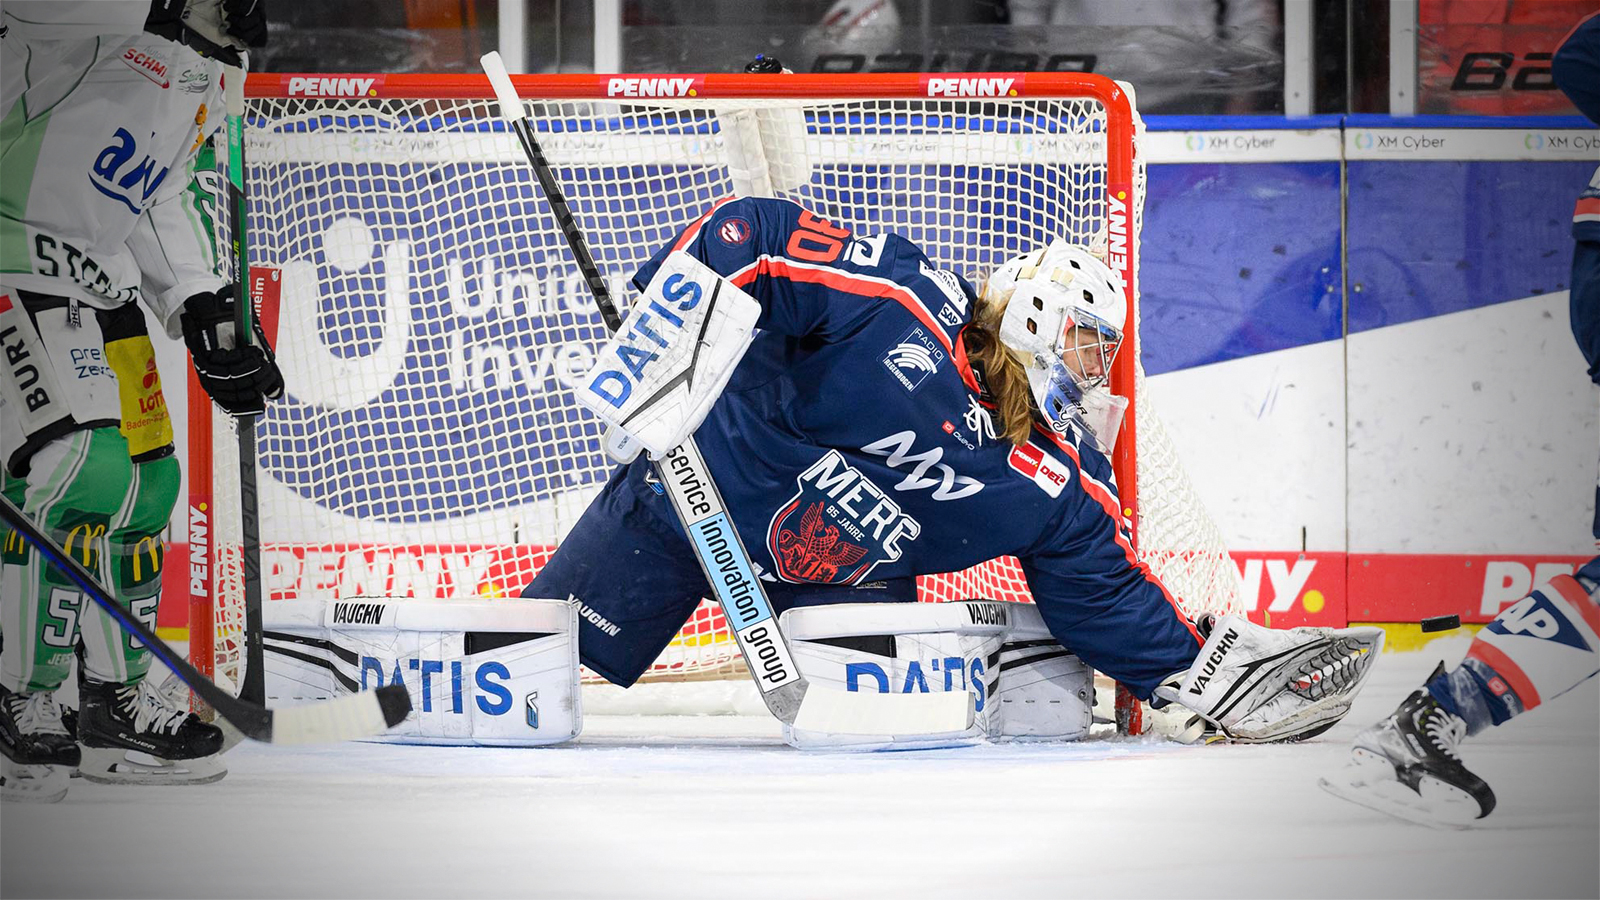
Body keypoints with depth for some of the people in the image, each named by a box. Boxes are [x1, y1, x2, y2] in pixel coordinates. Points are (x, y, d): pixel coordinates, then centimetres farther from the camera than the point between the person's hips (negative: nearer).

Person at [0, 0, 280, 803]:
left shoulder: (203, 71, 15)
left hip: (101, 276, 10)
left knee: (144, 482, 11)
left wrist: (204, 313, 14)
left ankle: (113, 700, 23)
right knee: (79, 467, -19)